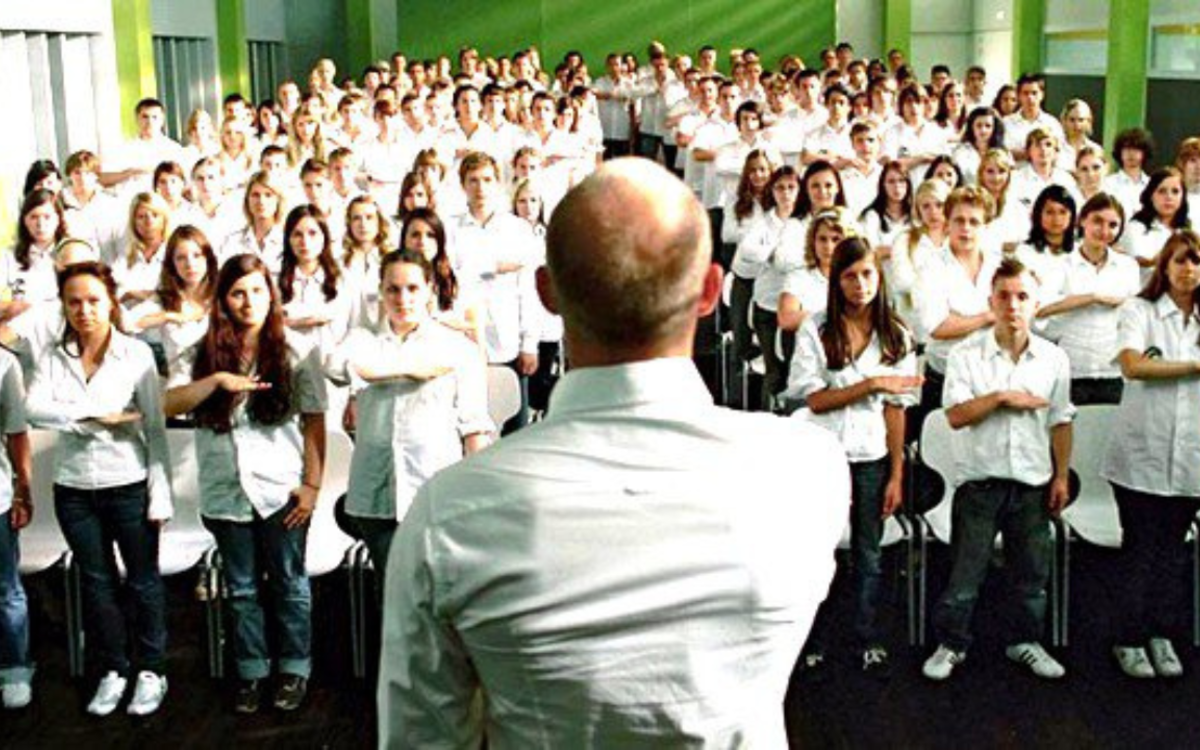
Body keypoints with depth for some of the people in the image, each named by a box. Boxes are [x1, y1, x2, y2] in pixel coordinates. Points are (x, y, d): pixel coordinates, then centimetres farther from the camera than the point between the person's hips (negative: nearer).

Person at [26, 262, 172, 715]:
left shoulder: (136, 354, -6)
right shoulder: (54, 358, 3)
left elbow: (155, 428, -6)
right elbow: (35, 409, -14)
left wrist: (160, 493, -10)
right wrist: (97, 416, -20)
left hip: (129, 484, -3)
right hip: (74, 489, 3)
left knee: (143, 580, 7)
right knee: (96, 583, 13)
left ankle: (151, 671, 21)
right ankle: (112, 671, 26)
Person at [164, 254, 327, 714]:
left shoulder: (295, 353, -2)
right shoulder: (205, 354, 4)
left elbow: (314, 423, -3)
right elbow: (170, 404, -8)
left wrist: (312, 484, -7)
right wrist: (218, 379, -23)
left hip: (281, 491, -2)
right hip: (225, 492, 2)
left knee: (289, 584, 9)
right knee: (242, 589, 13)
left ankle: (295, 669, 23)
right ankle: (251, 672, 25)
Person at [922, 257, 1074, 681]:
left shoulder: (1053, 359, 4)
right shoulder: (966, 356, -4)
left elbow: (1060, 423, 9)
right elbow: (956, 415, -12)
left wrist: (1061, 476, 6)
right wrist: (1002, 397, -18)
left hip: (1033, 482, 3)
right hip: (980, 479, -2)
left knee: (1032, 571, 11)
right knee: (965, 569, 2)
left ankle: (1026, 642, 28)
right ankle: (950, 645, 15)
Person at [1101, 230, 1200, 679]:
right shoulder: (1139, 312, -1)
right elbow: (1133, 365, -18)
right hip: (1142, 453, -3)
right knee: (1140, 549, 3)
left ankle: (1162, 635, 20)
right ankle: (1130, 639, 13)